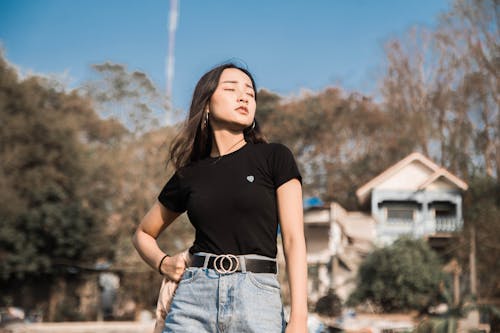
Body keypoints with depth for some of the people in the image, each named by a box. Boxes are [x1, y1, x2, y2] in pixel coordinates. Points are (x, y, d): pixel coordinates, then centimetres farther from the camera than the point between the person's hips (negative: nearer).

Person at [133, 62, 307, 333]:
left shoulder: (275, 158, 5)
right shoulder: (189, 175, 12)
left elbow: (293, 239, -2)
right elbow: (143, 234, 26)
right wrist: (163, 264, 5)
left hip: (258, 297, -2)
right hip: (194, 296, 2)